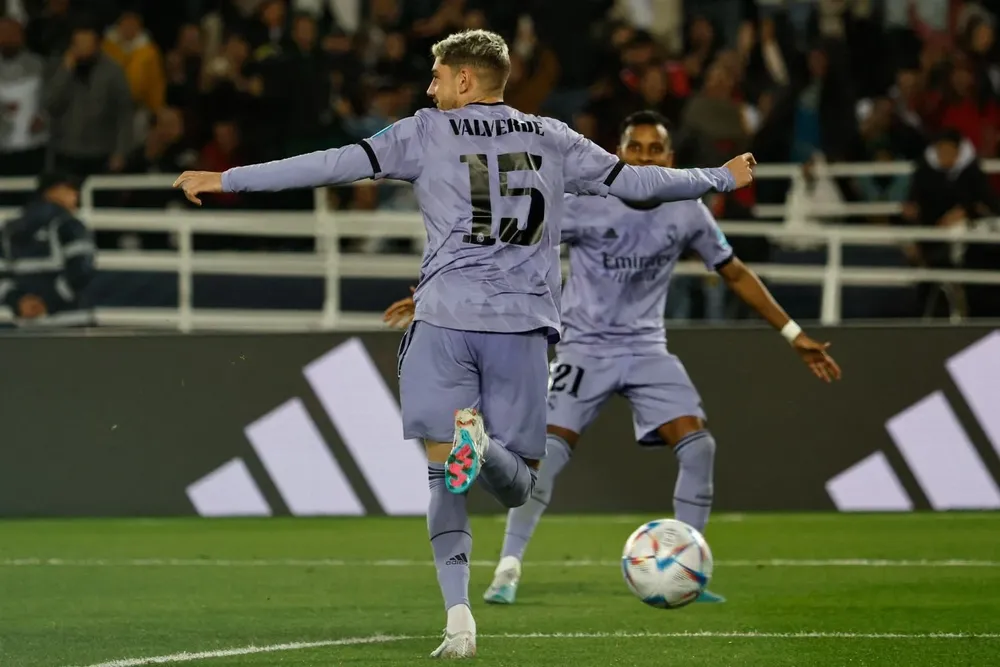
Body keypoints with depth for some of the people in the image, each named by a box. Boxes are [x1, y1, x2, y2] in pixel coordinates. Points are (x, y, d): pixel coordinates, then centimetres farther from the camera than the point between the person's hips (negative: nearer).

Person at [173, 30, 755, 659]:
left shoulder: (428, 133, 4)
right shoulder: (553, 140, 13)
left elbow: (336, 165, -2)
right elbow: (636, 180, 21)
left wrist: (226, 180, 2)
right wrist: (722, 178, 38)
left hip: (445, 321, -2)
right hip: (522, 325, 2)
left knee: (444, 470, 1)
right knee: (520, 485, 7)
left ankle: (459, 617, -18)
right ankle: (484, 446, -31)